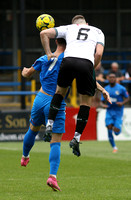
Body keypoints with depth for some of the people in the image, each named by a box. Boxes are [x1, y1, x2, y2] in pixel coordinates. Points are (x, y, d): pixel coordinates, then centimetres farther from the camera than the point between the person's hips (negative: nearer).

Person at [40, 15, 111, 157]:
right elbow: (99, 53, 9)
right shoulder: (98, 32, 27)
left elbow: (44, 33, 19)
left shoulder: (68, 28, 28)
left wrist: (48, 54, 24)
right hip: (87, 63, -1)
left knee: (60, 90, 27)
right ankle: (76, 137, 4)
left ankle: (50, 124, 16)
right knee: (86, 101, 12)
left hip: (68, 60, 1)